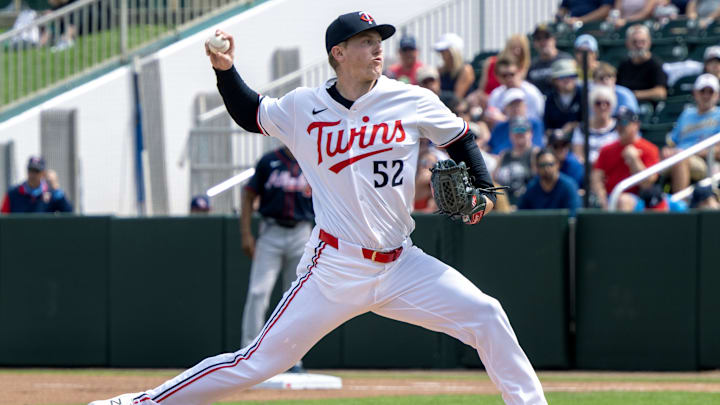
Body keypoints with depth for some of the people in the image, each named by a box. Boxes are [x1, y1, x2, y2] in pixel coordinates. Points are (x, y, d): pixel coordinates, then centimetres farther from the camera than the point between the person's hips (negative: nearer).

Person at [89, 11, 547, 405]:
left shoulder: (414, 102, -1)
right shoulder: (302, 108, 0)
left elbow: (460, 139, 15)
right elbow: (250, 113, 19)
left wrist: (484, 190, 0)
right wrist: (225, 68, 3)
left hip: (401, 265, 2)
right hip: (335, 269, -2)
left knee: (486, 315, -11)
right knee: (257, 363, -6)